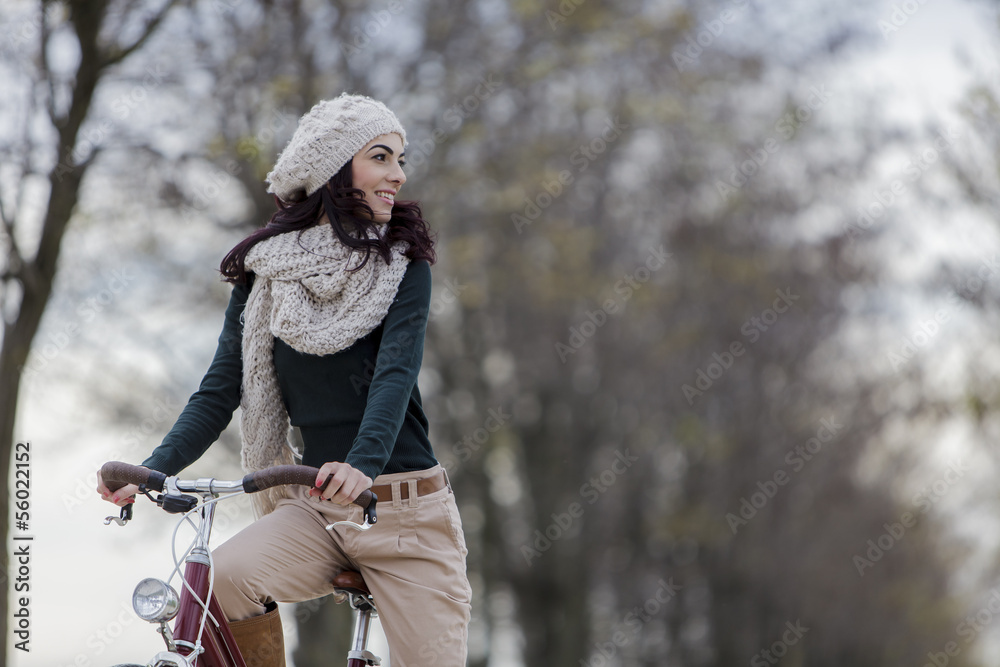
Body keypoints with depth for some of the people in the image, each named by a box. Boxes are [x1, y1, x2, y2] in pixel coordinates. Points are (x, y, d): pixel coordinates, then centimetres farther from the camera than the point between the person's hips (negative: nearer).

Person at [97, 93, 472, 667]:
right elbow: (222, 388, 3)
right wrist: (154, 469, -13)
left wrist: (363, 465, -35)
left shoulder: (402, 263, -1)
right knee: (220, 580, -27)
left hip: (406, 512, -1)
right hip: (314, 510, 2)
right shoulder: (266, 272, 6)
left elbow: (395, 372, -17)